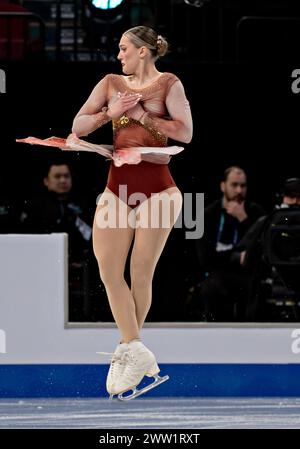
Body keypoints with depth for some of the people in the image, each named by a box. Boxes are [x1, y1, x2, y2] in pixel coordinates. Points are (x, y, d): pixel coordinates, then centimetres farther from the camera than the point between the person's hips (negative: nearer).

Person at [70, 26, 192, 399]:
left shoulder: (167, 83, 1)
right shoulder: (111, 83, 12)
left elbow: (185, 132, -10)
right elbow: (78, 126, 8)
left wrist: (142, 115, -11)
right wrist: (112, 111, -6)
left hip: (156, 186, -4)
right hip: (117, 185, 4)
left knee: (140, 274, -1)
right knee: (108, 268, -8)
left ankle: (128, 350, 11)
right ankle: (135, 352, -7)